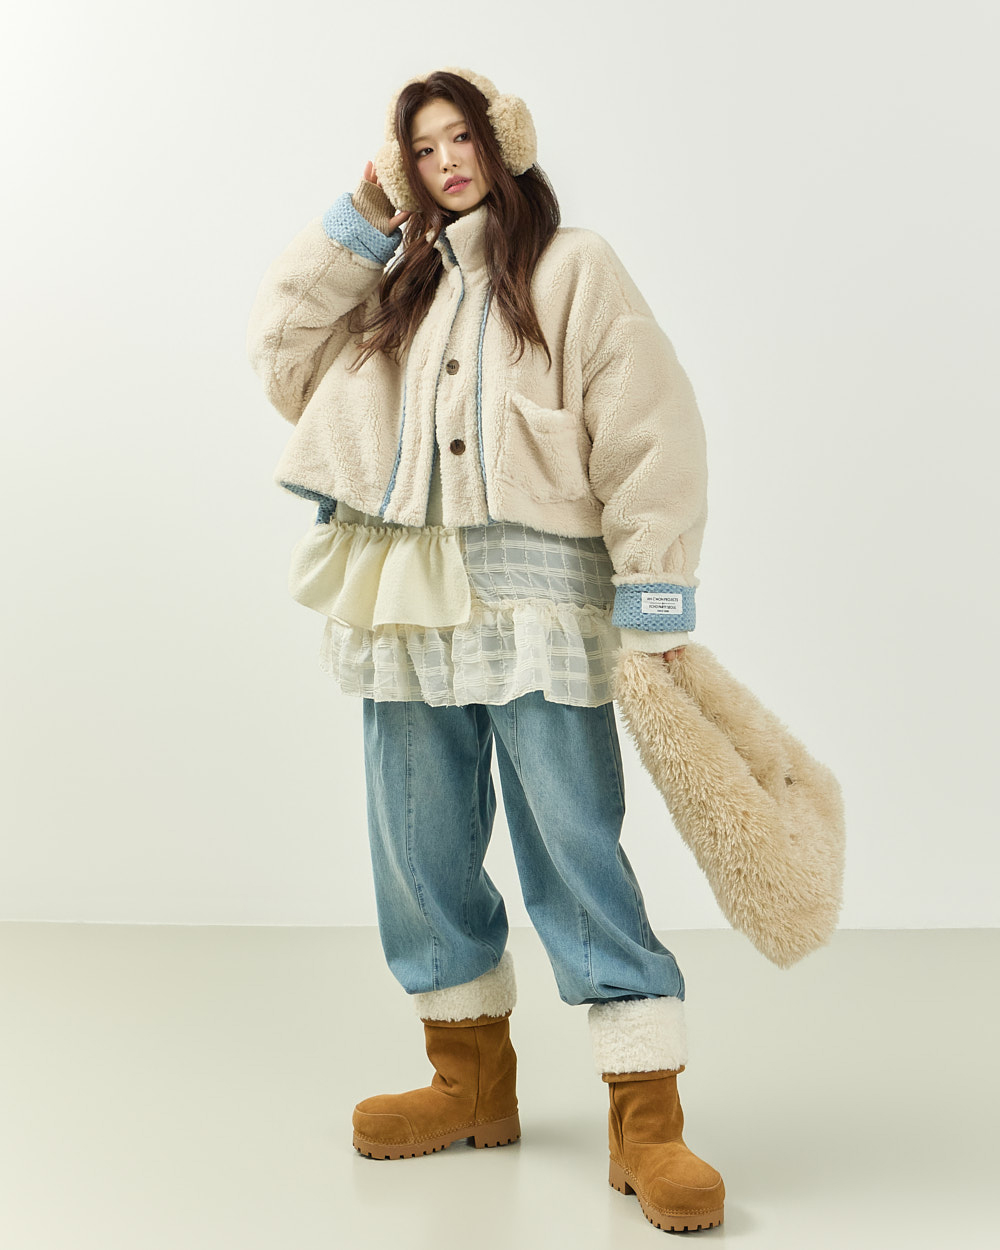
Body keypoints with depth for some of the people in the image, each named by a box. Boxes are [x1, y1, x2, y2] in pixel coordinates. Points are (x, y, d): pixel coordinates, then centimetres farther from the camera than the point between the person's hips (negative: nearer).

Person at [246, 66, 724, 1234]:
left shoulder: (576, 270, 3)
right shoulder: (396, 288, 21)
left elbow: (650, 439, -5)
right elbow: (283, 353, 12)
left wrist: (656, 609, -12)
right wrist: (362, 213, 10)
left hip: (538, 601, -6)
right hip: (412, 610, 6)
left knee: (576, 852, -7)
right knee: (423, 853, 11)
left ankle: (646, 1116, -1)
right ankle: (471, 1077, 26)